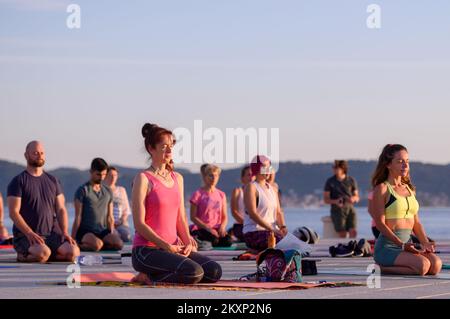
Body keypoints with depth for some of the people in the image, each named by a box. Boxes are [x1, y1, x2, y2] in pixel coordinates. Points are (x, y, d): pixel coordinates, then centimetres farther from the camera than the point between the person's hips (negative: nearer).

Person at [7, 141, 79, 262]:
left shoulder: (53, 181, 15)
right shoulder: (18, 182, -1)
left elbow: (61, 209, 13)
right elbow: (14, 212, -9)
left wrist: (65, 232, -4)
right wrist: (29, 233, -22)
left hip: (51, 234, 5)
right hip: (25, 236, -5)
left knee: (73, 252, -22)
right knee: (42, 253, -36)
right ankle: (22, 255, -3)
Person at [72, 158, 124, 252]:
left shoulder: (108, 192, 16)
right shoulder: (83, 190, -1)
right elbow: (78, 217, -4)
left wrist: (112, 236, 7)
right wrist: (73, 239, -8)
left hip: (103, 231, 6)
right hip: (85, 231, -6)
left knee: (118, 244, -24)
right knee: (96, 245, -36)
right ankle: (79, 245, -5)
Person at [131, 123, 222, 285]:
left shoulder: (177, 178, 16)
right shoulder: (144, 179, -5)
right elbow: (139, 224, -11)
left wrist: (187, 243, -3)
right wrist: (166, 246, -18)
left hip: (174, 248, 8)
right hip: (146, 249, -8)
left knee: (214, 272, -11)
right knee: (194, 272, -28)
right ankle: (149, 277, -7)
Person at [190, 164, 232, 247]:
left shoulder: (221, 195, 14)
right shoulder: (198, 194, -2)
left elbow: (225, 216, 12)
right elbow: (193, 217, -6)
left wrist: (222, 227, -11)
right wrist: (208, 228, -16)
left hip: (217, 228, 5)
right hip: (201, 229, -5)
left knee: (228, 241, -27)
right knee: (214, 240, -36)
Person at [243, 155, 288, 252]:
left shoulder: (272, 188, 19)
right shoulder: (251, 187, -4)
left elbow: (278, 212, 17)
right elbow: (252, 214, -15)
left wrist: (283, 227, -5)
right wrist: (271, 229, -21)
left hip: (273, 232, 8)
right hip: (254, 234, -8)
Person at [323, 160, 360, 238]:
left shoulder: (351, 180, 9)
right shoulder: (330, 181, 5)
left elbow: (357, 197, 13)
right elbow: (326, 199, 3)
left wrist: (353, 199, -12)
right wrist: (335, 201, -18)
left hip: (350, 208, 1)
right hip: (337, 210, -1)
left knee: (353, 232, -20)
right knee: (342, 234, -17)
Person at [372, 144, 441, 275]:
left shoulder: (410, 189, 19)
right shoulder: (382, 189, -4)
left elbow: (416, 222, 20)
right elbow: (380, 223, -11)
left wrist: (426, 243, 2)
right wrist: (402, 245, -21)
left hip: (407, 244, 7)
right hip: (388, 246, -7)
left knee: (436, 264, -19)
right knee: (422, 265, -29)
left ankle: (395, 266, 3)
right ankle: (383, 269, -6)